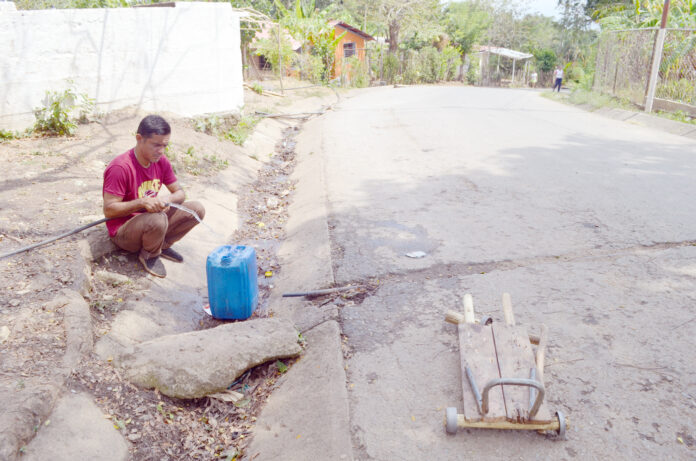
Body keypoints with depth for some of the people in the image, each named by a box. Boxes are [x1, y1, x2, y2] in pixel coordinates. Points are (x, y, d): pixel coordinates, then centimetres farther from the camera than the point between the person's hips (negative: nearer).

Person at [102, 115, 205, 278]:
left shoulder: (161, 161, -2)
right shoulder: (120, 167, -24)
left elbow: (180, 193, 4)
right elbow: (108, 210, -22)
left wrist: (167, 200, -20)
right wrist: (142, 202, -36)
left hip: (150, 223, 7)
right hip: (123, 232, -7)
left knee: (197, 209, -7)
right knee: (158, 219, -39)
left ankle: (163, 245, 7)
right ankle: (149, 255, -6)